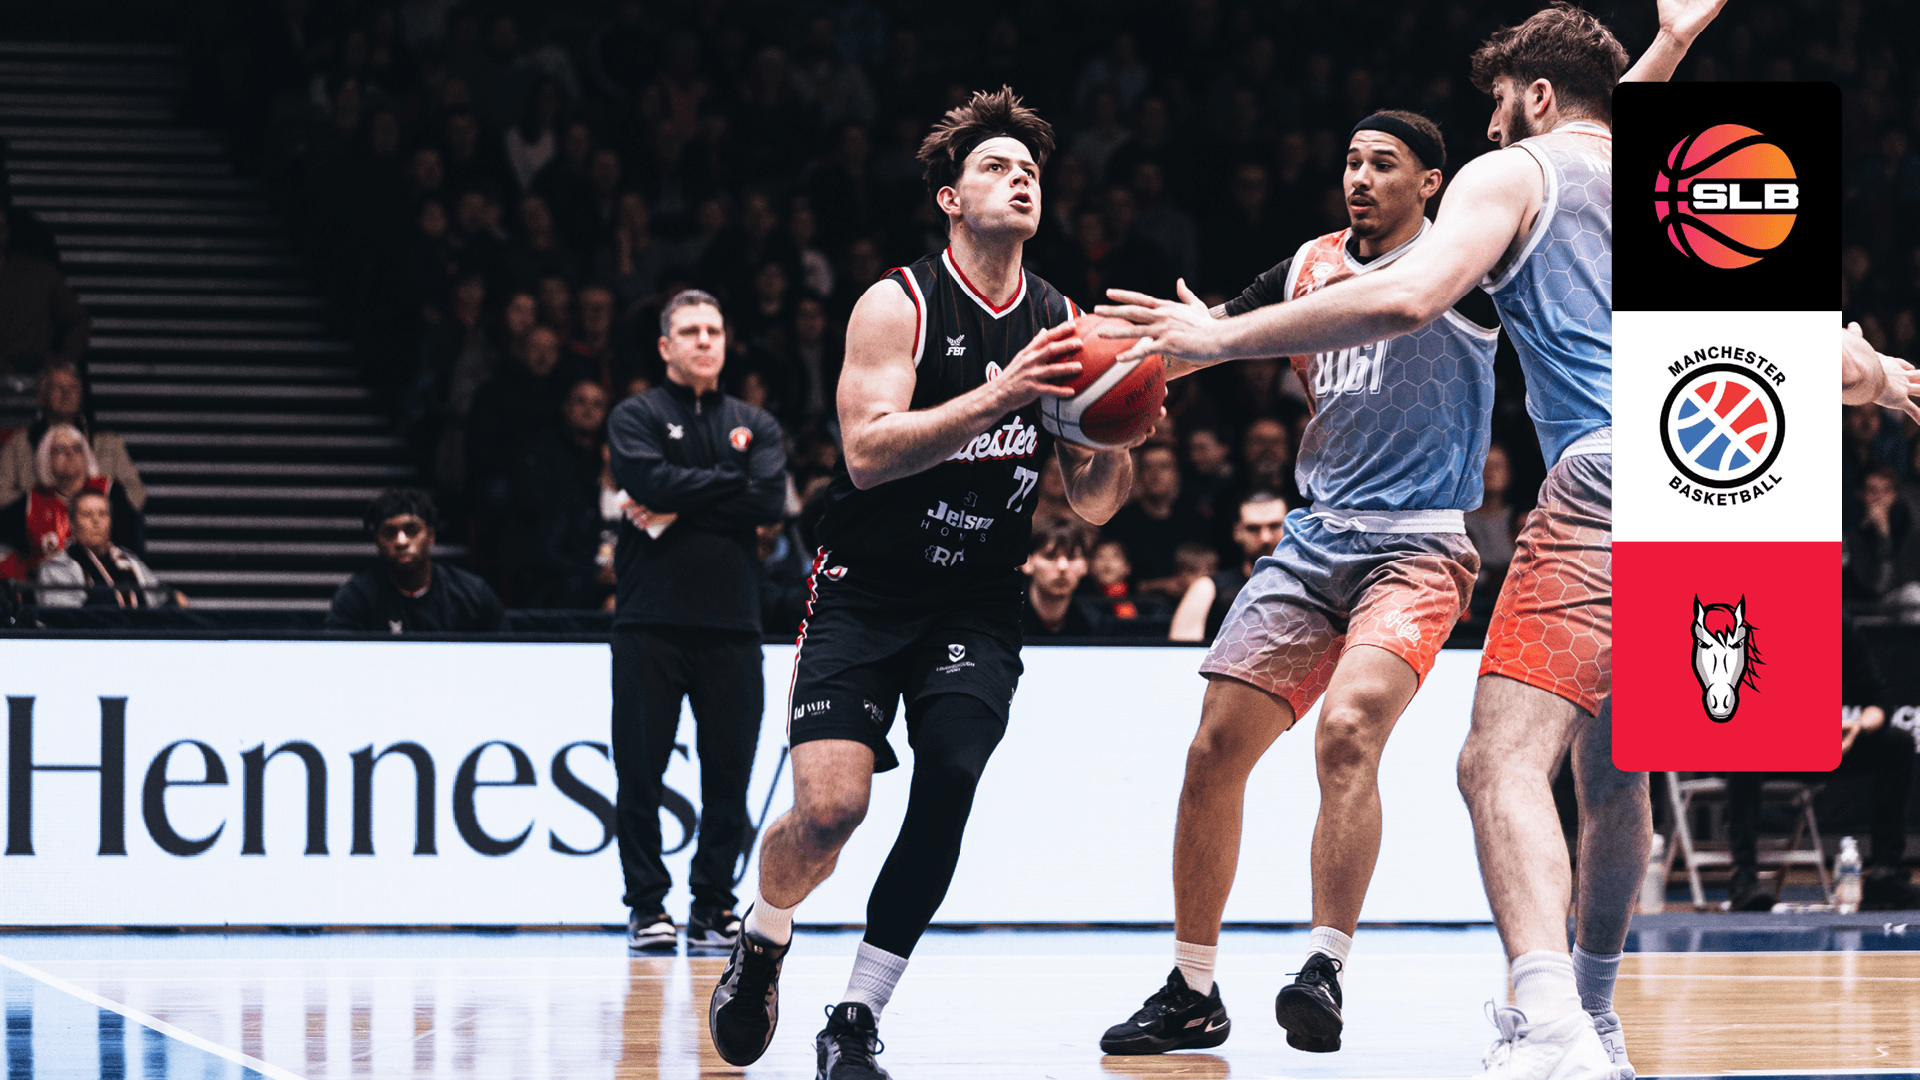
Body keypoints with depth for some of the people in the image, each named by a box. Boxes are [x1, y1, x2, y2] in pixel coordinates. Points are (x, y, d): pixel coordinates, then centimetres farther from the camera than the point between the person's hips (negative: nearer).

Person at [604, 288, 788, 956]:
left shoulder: (754, 425, 14)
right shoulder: (636, 417, 7)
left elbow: (771, 500, -3)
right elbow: (652, 481, -13)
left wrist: (679, 510, -8)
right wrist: (730, 481, -5)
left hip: (731, 623, 2)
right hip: (650, 620, -2)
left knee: (729, 773, 2)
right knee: (640, 769, -1)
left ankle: (713, 903, 10)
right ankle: (647, 905, 6)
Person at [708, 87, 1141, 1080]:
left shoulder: (1062, 326, 4)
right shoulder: (897, 306, -9)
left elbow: (1092, 503, 6)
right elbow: (868, 452, -22)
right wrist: (998, 396, -31)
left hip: (978, 605, 3)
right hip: (865, 592, -3)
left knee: (948, 793, -17)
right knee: (828, 808, -16)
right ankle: (761, 945, 17)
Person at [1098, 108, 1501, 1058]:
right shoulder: (1312, 267, 13)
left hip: (1416, 548, -6)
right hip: (1314, 541, 6)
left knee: (1347, 729, -29)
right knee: (1216, 748, 1)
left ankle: (1324, 970, -28)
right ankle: (1191, 994, 14)